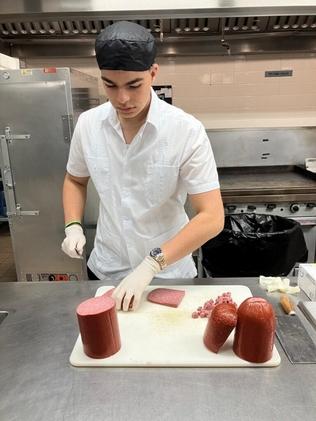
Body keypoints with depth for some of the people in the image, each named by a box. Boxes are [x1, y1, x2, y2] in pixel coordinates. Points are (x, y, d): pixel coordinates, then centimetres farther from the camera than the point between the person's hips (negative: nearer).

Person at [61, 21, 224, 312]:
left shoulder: (187, 131, -21)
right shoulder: (88, 124, -9)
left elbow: (212, 218, -22)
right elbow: (75, 179, 9)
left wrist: (152, 264, -27)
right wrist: (73, 227, -7)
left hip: (169, 271, -3)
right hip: (107, 269, 3)